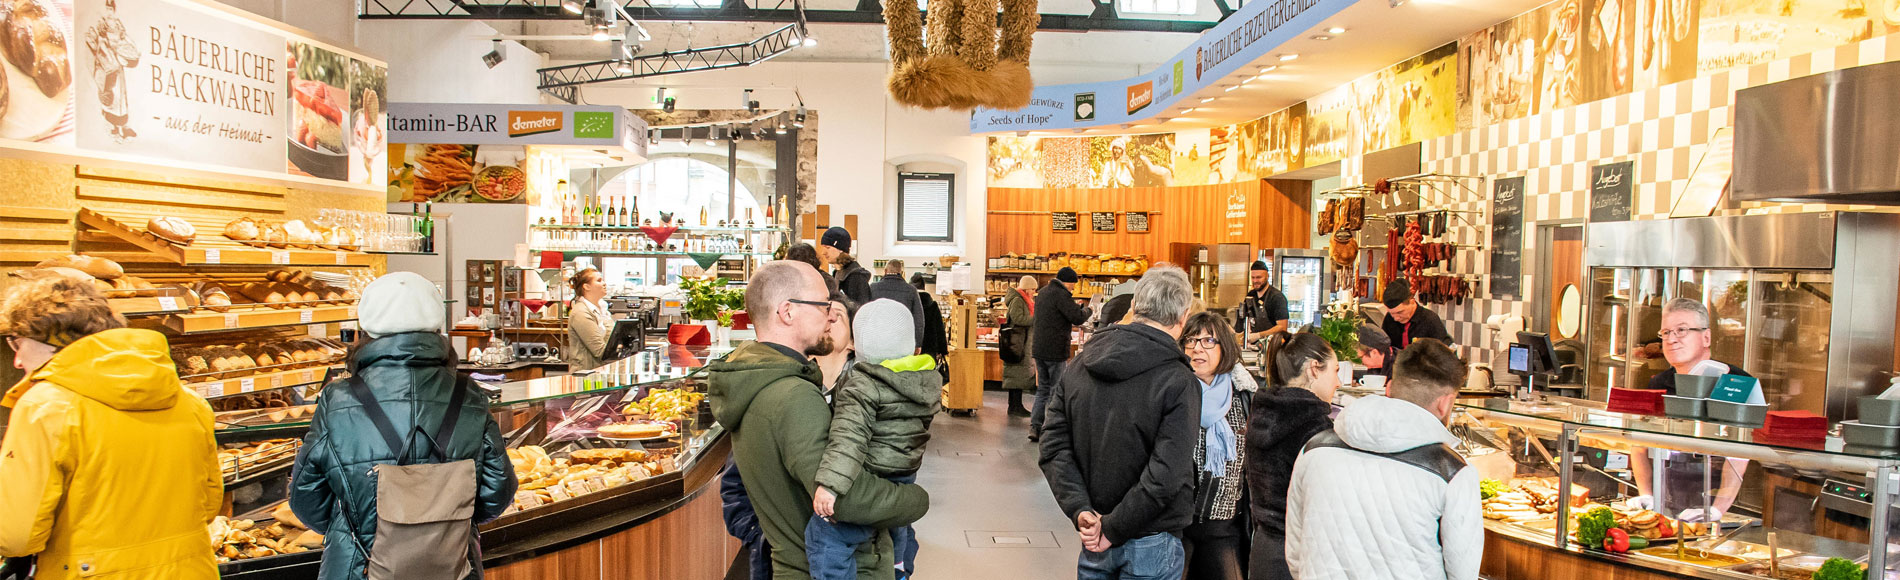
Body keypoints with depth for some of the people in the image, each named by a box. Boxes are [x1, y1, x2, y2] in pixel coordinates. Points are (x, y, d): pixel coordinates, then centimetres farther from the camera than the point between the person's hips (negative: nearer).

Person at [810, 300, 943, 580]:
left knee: (825, 535, -15)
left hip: (872, 482, -9)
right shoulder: (928, 380, 1)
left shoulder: (862, 386, -21)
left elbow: (849, 436, -32)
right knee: (898, 529, 35)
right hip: (906, 477, 9)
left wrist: (830, 483, -39)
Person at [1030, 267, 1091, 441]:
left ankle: (1035, 427, 11)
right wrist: (1087, 310, 0)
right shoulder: (1061, 294, -15)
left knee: (1043, 389, 15)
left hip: (1038, 348, 9)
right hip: (1055, 350, -9)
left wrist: (1067, 326, 22)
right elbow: (1078, 317, -21)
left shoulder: (1043, 292, 15)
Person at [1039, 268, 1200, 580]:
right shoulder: (1179, 382, -17)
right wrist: (1113, 529, -15)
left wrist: (1080, 510, -9)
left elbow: (1054, 448, -4)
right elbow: (1165, 476, -23)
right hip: (1151, 543, -5)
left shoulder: (1079, 366, 0)